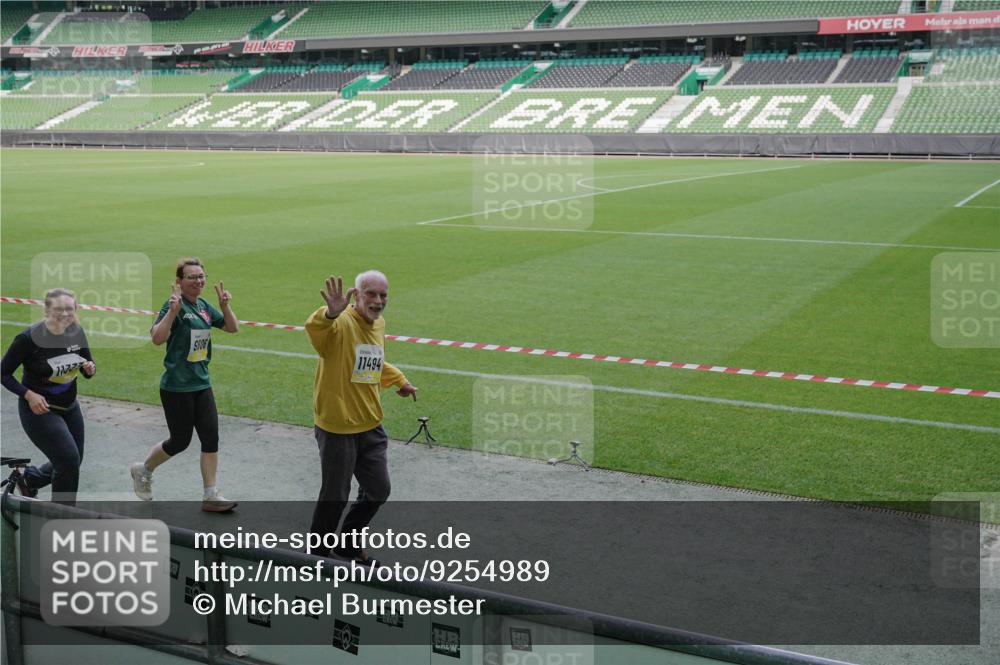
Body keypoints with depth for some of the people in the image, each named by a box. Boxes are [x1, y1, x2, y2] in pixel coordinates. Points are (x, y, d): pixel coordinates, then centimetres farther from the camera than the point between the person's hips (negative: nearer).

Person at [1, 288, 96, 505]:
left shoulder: (76, 332, -5)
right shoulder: (29, 338, -20)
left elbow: (88, 369, 7)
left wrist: (90, 369, -17)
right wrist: (29, 395, -22)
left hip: (69, 407, 6)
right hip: (39, 410, -6)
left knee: (72, 462, 13)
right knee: (69, 460, -14)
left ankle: (29, 479, 42)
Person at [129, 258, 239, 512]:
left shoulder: (204, 306, 7)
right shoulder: (174, 306, -15)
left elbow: (233, 327, 13)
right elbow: (157, 338, -29)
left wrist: (225, 305, -3)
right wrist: (173, 310, -38)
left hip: (201, 384, 7)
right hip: (176, 388, -7)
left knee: (211, 437, 2)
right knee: (180, 441, 5)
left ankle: (210, 496, 9)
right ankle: (143, 470, 32)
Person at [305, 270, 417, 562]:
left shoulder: (379, 324, 6)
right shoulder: (341, 323, -20)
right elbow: (315, 328, -45)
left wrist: (400, 381, 28)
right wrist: (330, 313, -64)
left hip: (371, 426, 8)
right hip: (337, 428, -8)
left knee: (378, 490, 18)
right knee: (335, 496, 4)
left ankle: (347, 544, 40)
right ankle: (317, 554, 28)